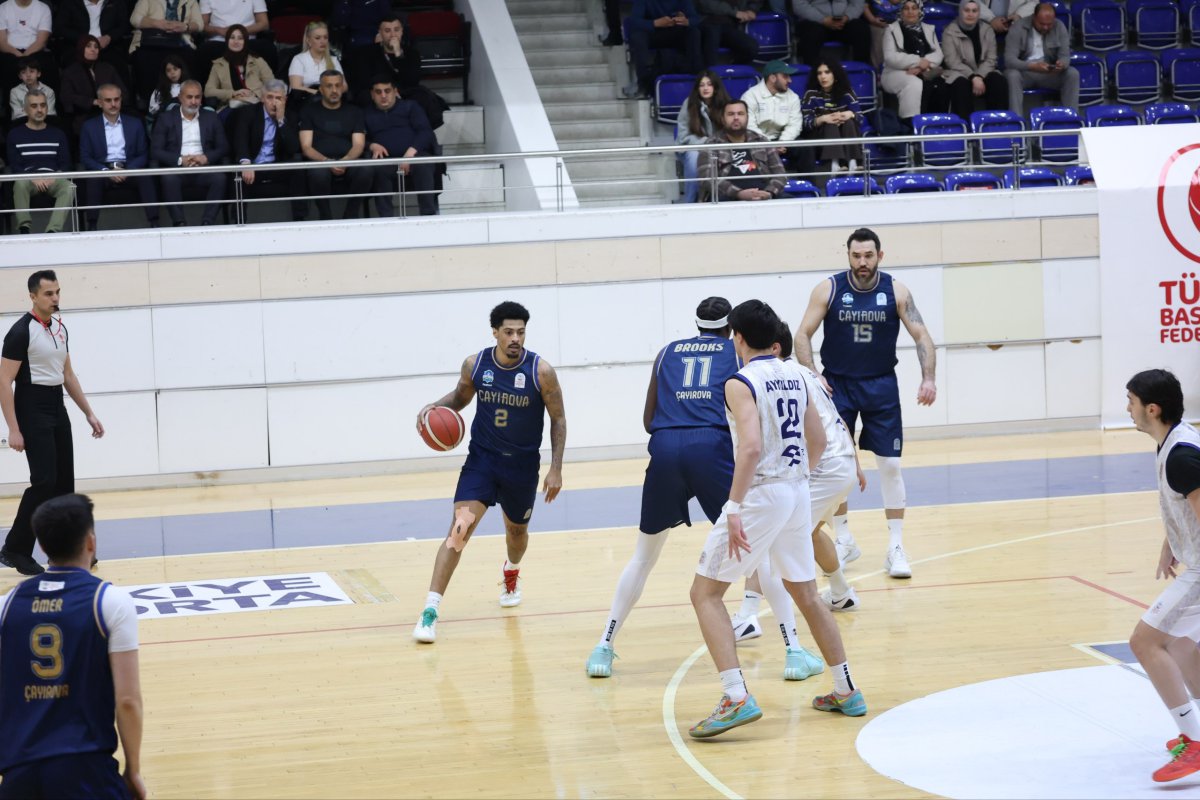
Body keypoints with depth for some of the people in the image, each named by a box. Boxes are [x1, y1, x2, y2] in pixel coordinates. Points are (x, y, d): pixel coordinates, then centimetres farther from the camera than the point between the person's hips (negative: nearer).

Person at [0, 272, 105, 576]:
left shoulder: (59, 328, 11)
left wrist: (89, 414, 16)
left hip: (58, 410, 8)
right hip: (33, 413, -8)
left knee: (64, 483, 8)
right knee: (44, 481, -13)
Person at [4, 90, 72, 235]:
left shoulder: (57, 134, 20)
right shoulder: (15, 135, 14)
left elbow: (65, 164, 13)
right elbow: (14, 165, 5)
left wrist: (54, 178, -9)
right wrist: (33, 179, -14)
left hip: (53, 179, 1)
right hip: (28, 179, -1)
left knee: (69, 187, -33)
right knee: (20, 184, -37)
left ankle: (53, 230, -42)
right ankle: (25, 228, -37)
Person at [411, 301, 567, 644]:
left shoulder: (541, 371, -16)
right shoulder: (475, 364, -10)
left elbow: (558, 419, -6)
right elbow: (461, 397, 10)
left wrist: (556, 469, -9)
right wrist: (436, 406, -11)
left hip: (523, 465, 0)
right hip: (482, 459, 0)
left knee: (517, 530, 21)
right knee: (459, 528, -17)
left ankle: (511, 572, 58)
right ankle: (430, 610, -19)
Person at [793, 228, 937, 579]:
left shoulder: (896, 291, -7)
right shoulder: (828, 289, -8)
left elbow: (921, 335, -8)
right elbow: (803, 335, -6)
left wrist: (929, 378, -22)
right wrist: (812, 375, -20)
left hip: (881, 385, 0)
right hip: (837, 384, 0)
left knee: (890, 464, -3)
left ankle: (896, 547, 3)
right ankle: (844, 540, 18)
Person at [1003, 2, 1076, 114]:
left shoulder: (1059, 27, -4)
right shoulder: (1018, 28, -14)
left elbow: (1065, 55, -6)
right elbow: (1009, 59, -22)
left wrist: (1062, 64, -33)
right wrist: (1032, 66, -40)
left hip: (1049, 73, 3)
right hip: (1024, 72, -3)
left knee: (1073, 74, -22)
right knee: (1012, 75, -36)